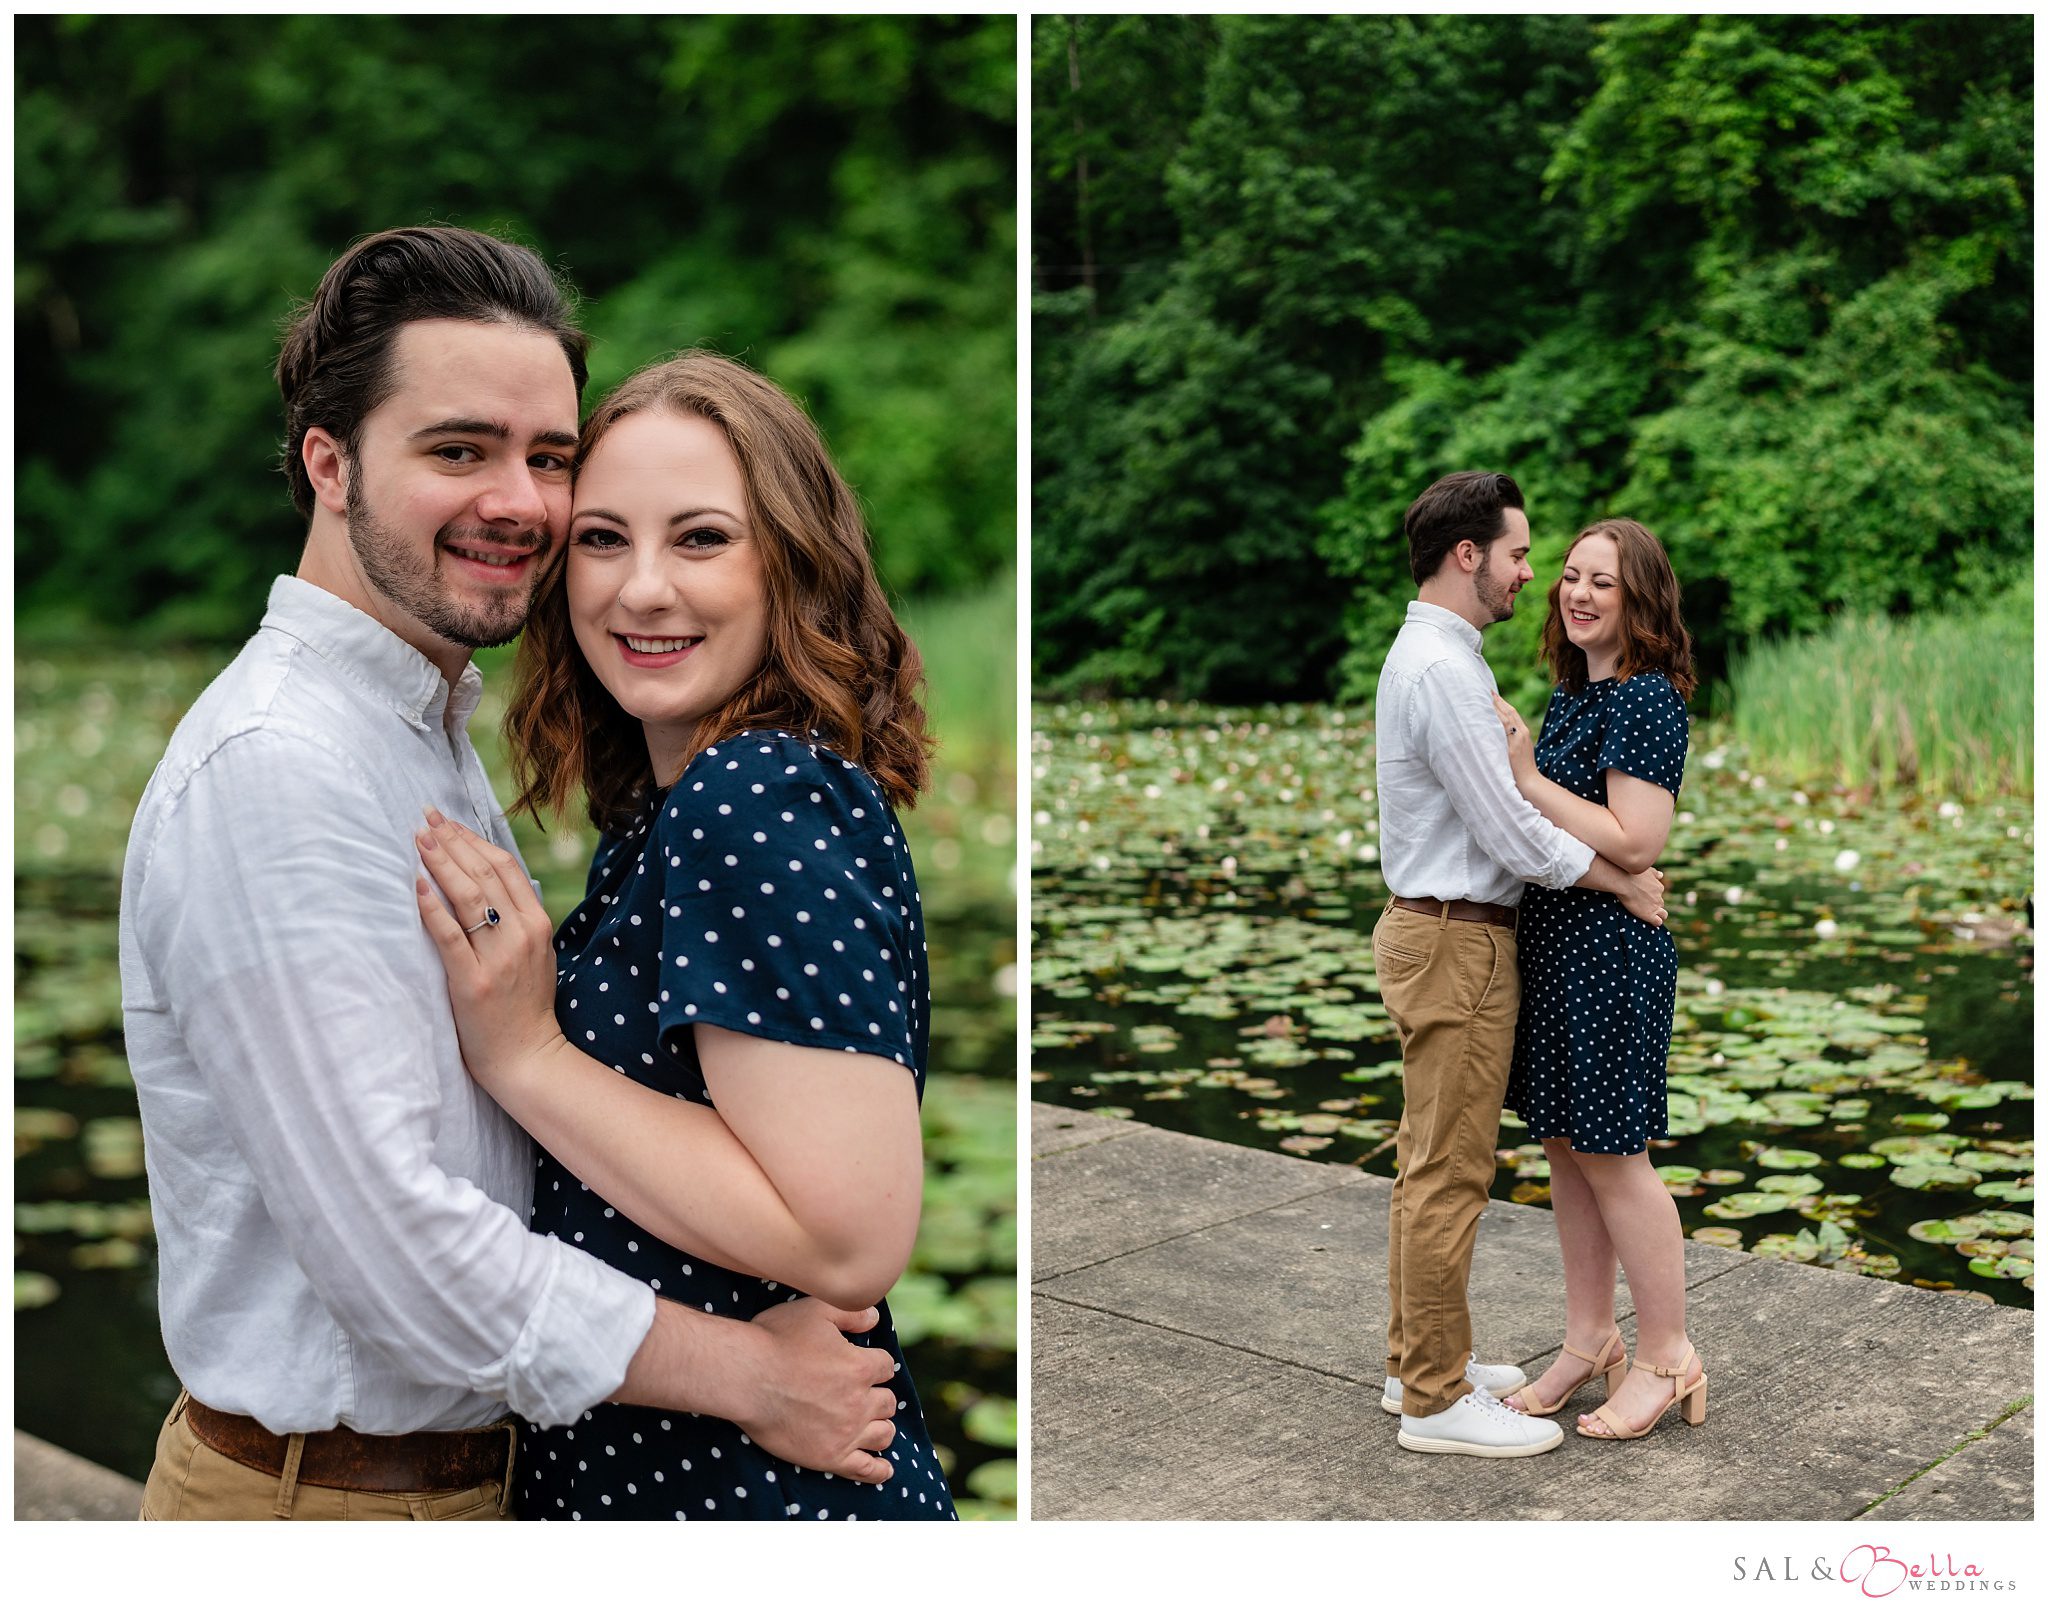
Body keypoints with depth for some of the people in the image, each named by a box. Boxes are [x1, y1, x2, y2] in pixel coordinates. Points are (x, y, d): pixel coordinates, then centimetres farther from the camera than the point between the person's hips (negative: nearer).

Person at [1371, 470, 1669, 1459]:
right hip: (1456, 941, -11)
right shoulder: (1442, 669, -19)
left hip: (1436, 928, 11)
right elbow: (1512, 830, -20)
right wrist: (1627, 885, -8)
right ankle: (1435, 1400, 5)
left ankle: (1419, 1359, 28)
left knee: (1428, 1162, 17)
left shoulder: (1431, 656, 14)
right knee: (1450, 1173, -4)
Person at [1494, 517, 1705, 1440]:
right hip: (1552, 941, 9)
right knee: (1564, 1146, 15)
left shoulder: (1646, 698, -16)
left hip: (1609, 949, -9)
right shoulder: (1571, 695, 12)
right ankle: (1590, 1339, 29)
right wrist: (1516, 766, 5)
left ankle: (1667, 1359, 16)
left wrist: (1525, 775, -21)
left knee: (1609, 1153, 1)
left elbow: (1634, 843, -23)